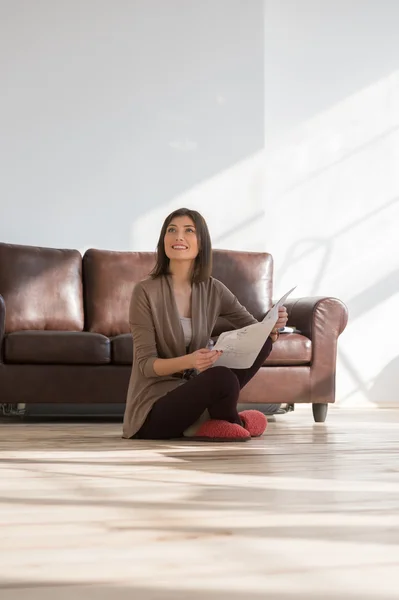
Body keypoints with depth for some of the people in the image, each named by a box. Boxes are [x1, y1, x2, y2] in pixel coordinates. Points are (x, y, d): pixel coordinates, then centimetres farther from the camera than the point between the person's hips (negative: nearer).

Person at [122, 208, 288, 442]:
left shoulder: (213, 289, 2)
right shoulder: (145, 292, -13)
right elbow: (145, 364, -15)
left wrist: (272, 327, -21)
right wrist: (188, 361, -34)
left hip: (195, 389, 5)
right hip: (154, 408, -5)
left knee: (263, 341, -9)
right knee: (221, 377, -33)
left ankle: (206, 421, -6)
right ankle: (232, 423, 2)